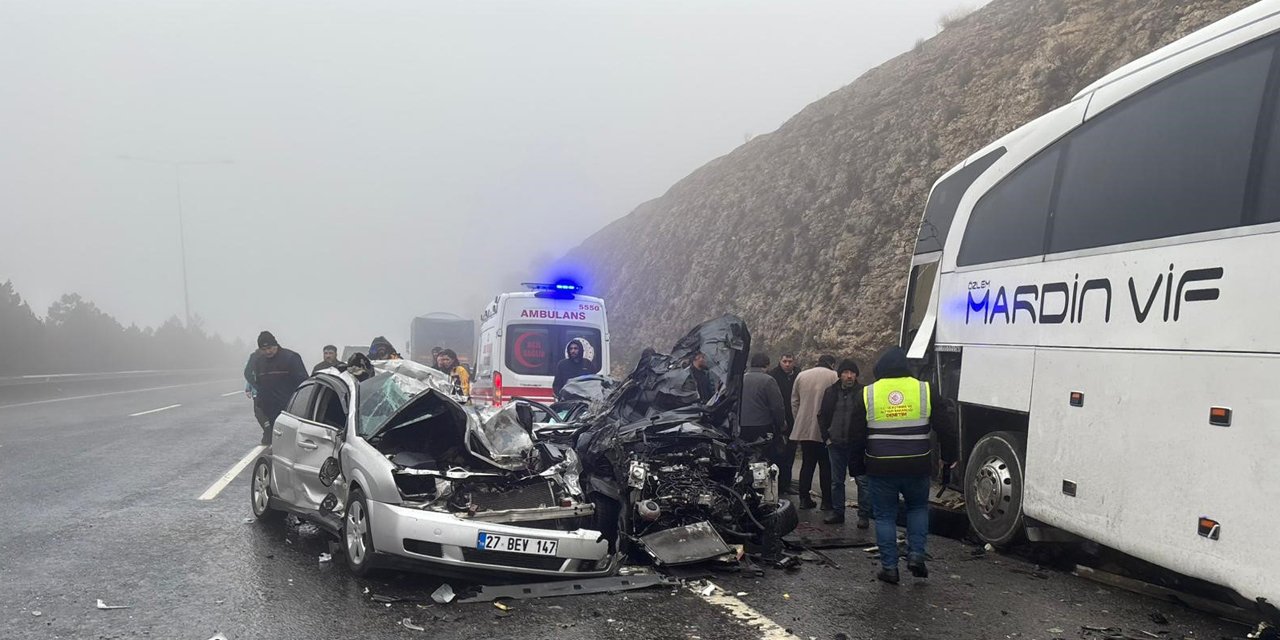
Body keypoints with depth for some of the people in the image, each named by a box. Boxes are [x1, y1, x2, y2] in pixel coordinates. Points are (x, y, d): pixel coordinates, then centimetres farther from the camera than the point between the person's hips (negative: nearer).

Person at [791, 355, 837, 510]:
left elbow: (794, 401, 11)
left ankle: (804, 499, 12)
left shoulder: (801, 375, 9)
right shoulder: (834, 376, -5)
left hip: (804, 428, 4)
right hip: (825, 430, -4)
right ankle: (826, 501, 6)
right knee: (825, 465, 4)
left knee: (807, 464, 11)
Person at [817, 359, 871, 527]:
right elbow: (822, 416, 15)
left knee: (862, 480, -2)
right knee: (836, 481, 12)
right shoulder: (831, 392, 6)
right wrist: (826, 437, 8)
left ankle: (864, 515, 5)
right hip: (836, 444, 4)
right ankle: (837, 512, 22)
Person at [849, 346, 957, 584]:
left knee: (885, 516, 11)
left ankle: (889, 567, 12)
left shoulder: (867, 394, -1)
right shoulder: (926, 391, -2)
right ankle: (916, 555, 12)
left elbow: (856, 437, 2)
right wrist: (948, 457, 15)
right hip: (917, 467, 1)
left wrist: (857, 466, 12)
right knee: (918, 508, 23)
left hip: (880, 468, -1)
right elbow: (945, 429, 1)